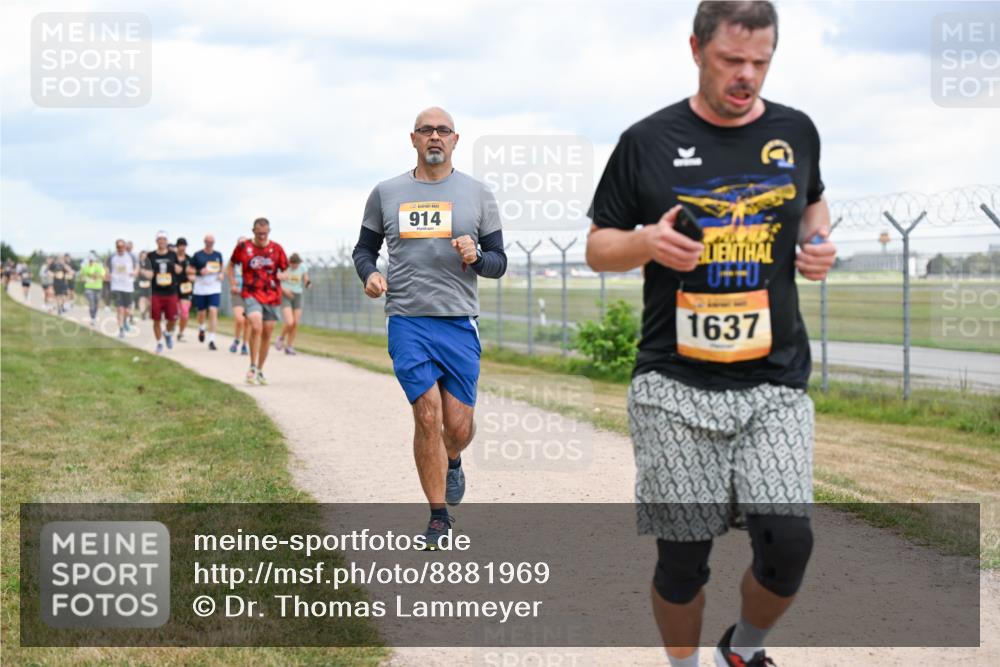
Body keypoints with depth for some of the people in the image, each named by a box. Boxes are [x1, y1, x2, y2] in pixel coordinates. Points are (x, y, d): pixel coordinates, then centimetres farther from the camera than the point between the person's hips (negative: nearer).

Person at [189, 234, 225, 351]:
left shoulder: (218, 255, 6)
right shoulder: (198, 255, -1)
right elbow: (189, 270, 3)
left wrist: (221, 274, 1)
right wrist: (199, 272, -15)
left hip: (215, 289, 0)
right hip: (200, 289, 0)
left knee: (213, 312, -13)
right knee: (201, 313, 11)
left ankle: (212, 340, -12)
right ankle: (201, 329, 45)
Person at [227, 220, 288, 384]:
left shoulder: (277, 249, 4)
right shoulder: (243, 247, 1)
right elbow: (231, 265, 15)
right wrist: (233, 283, 3)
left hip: (272, 296, 3)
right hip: (251, 295, -3)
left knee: (267, 333, 6)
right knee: (256, 327, -23)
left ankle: (260, 371, 21)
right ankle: (252, 367, -10)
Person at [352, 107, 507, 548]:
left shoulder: (477, 195, 7)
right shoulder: (386, 193, 9)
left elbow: (498, 263, 9)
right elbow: (365, 248, 18)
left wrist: (476, 258, -13)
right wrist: (369, 275, -4)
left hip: (459, 322, 0)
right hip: (407, 320, 0)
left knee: (457, 426, -1)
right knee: (427, 415, -10)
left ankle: (452, 462, 38)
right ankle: (438, 517, 5)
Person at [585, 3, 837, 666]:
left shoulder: (795, 131, 9)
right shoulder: (647, 142, 1)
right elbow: (598, 247, 8)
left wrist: (818, 242, 7)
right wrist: (646, 243, -14)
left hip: (776, 381, 2)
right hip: (675, 385, -2)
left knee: (788, 540, -9)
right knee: (683, 554, 0)